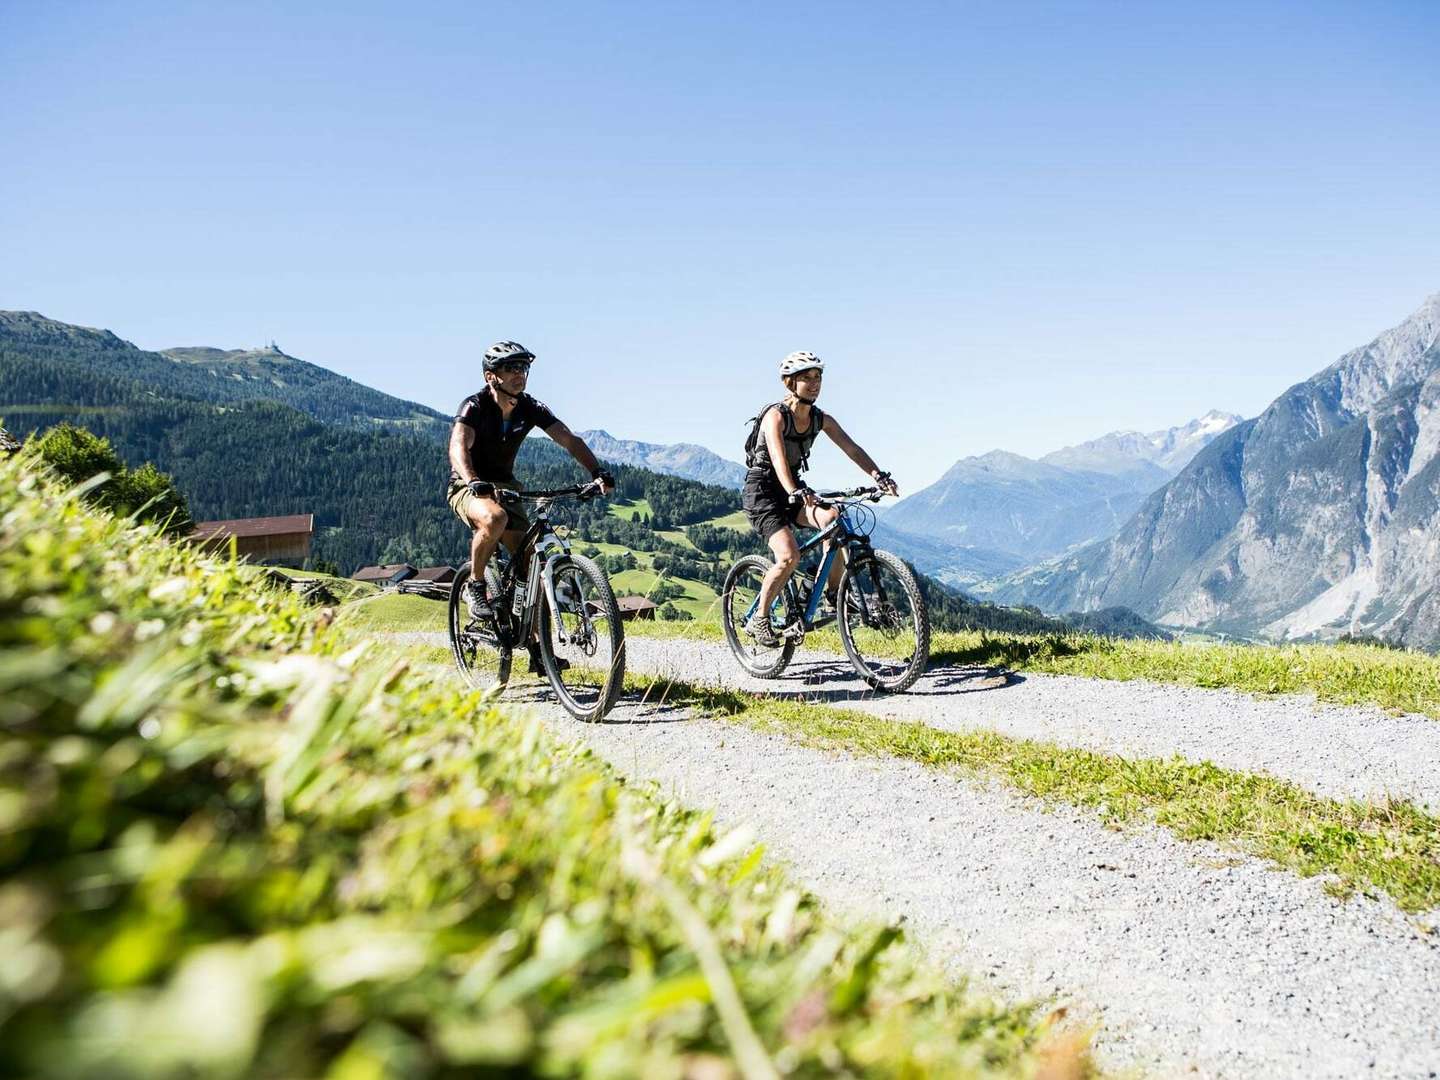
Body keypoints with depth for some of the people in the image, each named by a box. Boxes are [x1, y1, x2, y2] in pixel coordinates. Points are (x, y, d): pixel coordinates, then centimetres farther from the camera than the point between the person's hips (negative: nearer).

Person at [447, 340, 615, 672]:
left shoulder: (530, 408, -5)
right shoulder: (474, 406, -19)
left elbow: (570, 439, -12)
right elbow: (458, 446, -36)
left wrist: (597, 473, -29)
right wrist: (473, 481, -56)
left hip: (504, 488, 5)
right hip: (468, 488, -5)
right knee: (494, 518, -40)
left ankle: (536, 649, 2)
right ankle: (475, 585, -15)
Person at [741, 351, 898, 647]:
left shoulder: (821, 419, 0)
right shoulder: (775, 415, -19)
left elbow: (852, 449, -10)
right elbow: (778, 458, -35)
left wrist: (879, 476, -27)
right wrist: (796, 494, -51)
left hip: (792, 491, 6)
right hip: (762, 491, -6)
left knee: (833, 517, -21)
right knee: (789, 556, -24)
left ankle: (833, 593, -6)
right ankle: (759, 619, -7)